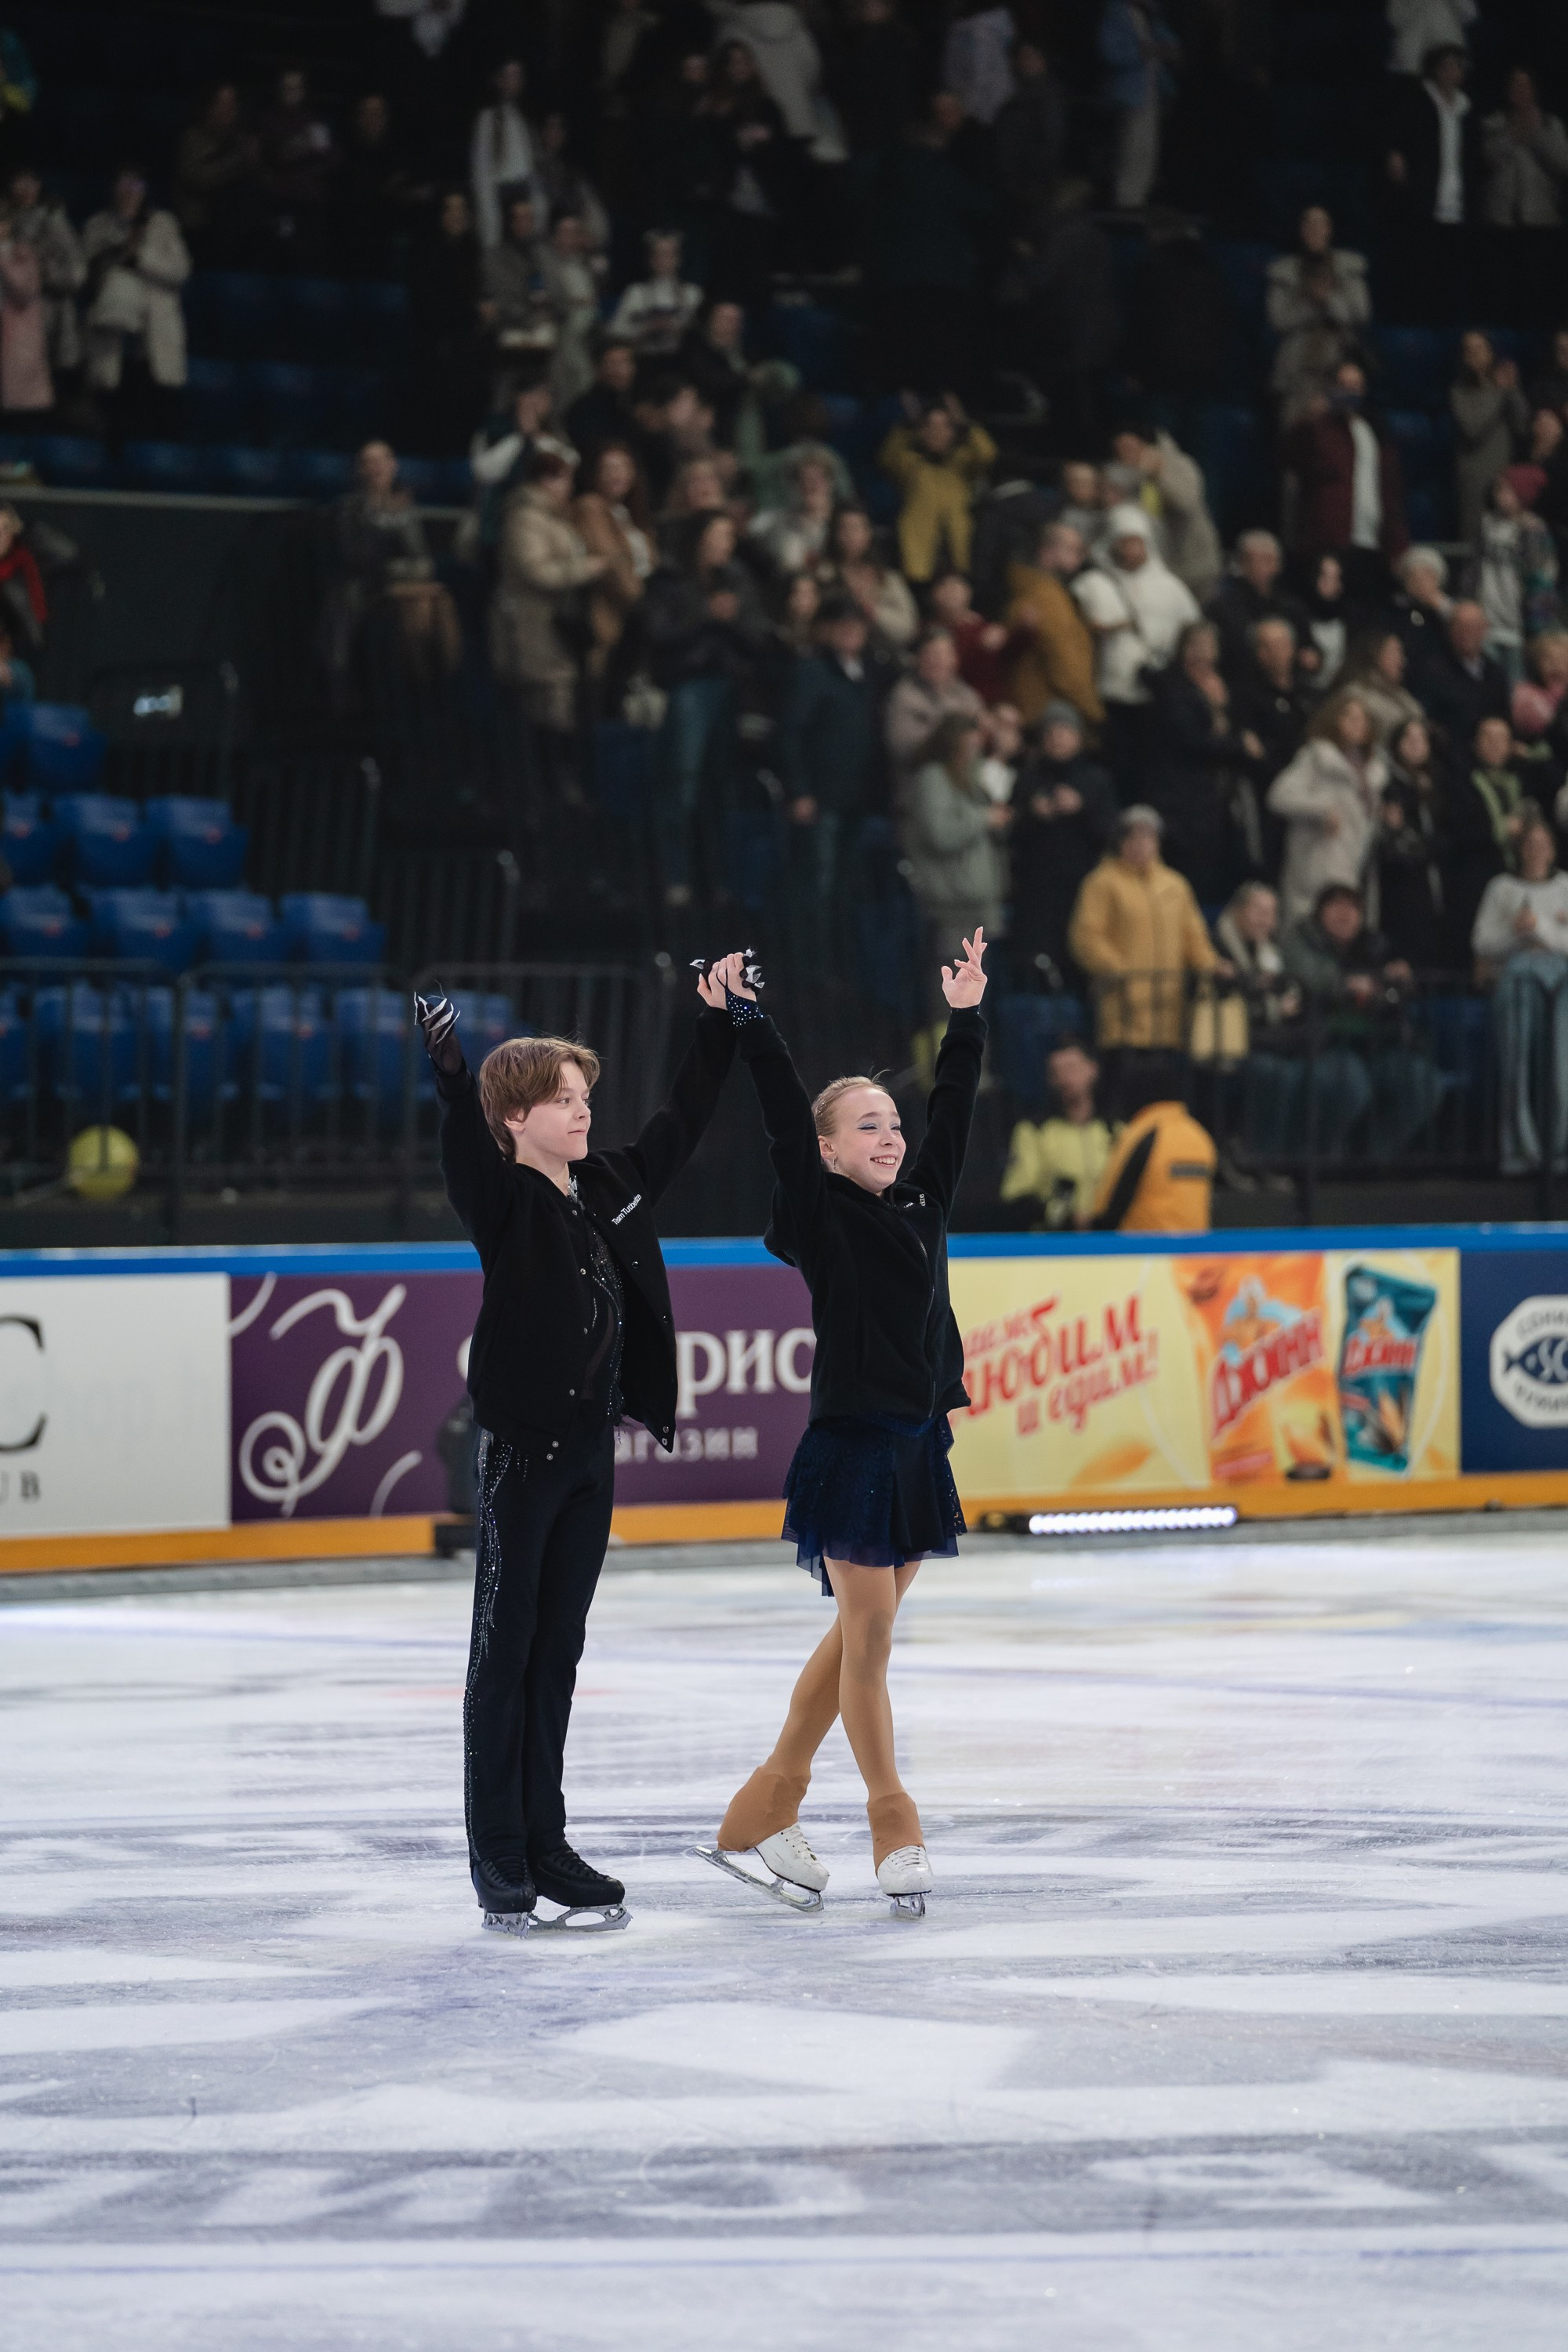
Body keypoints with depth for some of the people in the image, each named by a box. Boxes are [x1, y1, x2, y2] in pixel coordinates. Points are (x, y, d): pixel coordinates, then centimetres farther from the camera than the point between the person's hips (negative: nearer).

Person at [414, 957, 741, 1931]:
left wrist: (718, 1025, 24)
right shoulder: (505, 1201, -10)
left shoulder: (612, 1187, 10)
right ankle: (498, 1859, 1)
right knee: (506, 1653, -1)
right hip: (523, 1448, -7)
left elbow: (683, 1125, 22)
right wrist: (450, 1070, -48)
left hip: (591, 1449, 7)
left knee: (558, 1654, 11)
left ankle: (545, 1846, 17)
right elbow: (468, 1146, -30)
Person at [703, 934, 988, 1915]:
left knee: (859, 1638, 11)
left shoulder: (922, 1205, 9)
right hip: (850, 1445, -7)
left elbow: (955, 1112, 15)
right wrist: (747, 1020, -13)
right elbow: (785, 1109, -13)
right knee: (867, 1639, 0)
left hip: (917, 1444, 7)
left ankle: (767, 1810, 19)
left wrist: (967, 1017, 14)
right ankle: (895, 1825, 9)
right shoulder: (822, 1213, -7)